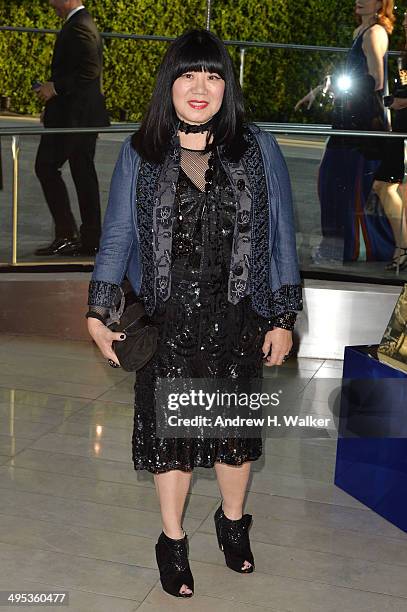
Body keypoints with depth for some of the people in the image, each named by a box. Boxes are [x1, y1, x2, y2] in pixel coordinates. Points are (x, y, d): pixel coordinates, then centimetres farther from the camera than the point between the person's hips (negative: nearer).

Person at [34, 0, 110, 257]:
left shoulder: (78, 27, -14)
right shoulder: (85, 23, 18)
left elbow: (90, 70, -23)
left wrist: (56, 88, -18)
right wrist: (54, 87, 17)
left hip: (72, 114, -10)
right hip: (86, 113, 10)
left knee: (46, 167, -6)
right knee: (83, 172, 9)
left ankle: (67, 233, -6)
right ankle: (90, 240, 11)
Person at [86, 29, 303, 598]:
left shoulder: (259, 150, -1)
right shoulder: (139, 154, -1)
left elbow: (281, 237, 1)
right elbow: (117, 234, 2)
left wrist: (282, 319, -2)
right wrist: (98, 314, -3)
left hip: (237, 319, 1)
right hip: (166, 320, 0)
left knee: (235, 424, 14)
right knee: (169, 427, 8)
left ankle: (233, 521, 40)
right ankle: (172, 540, 29)